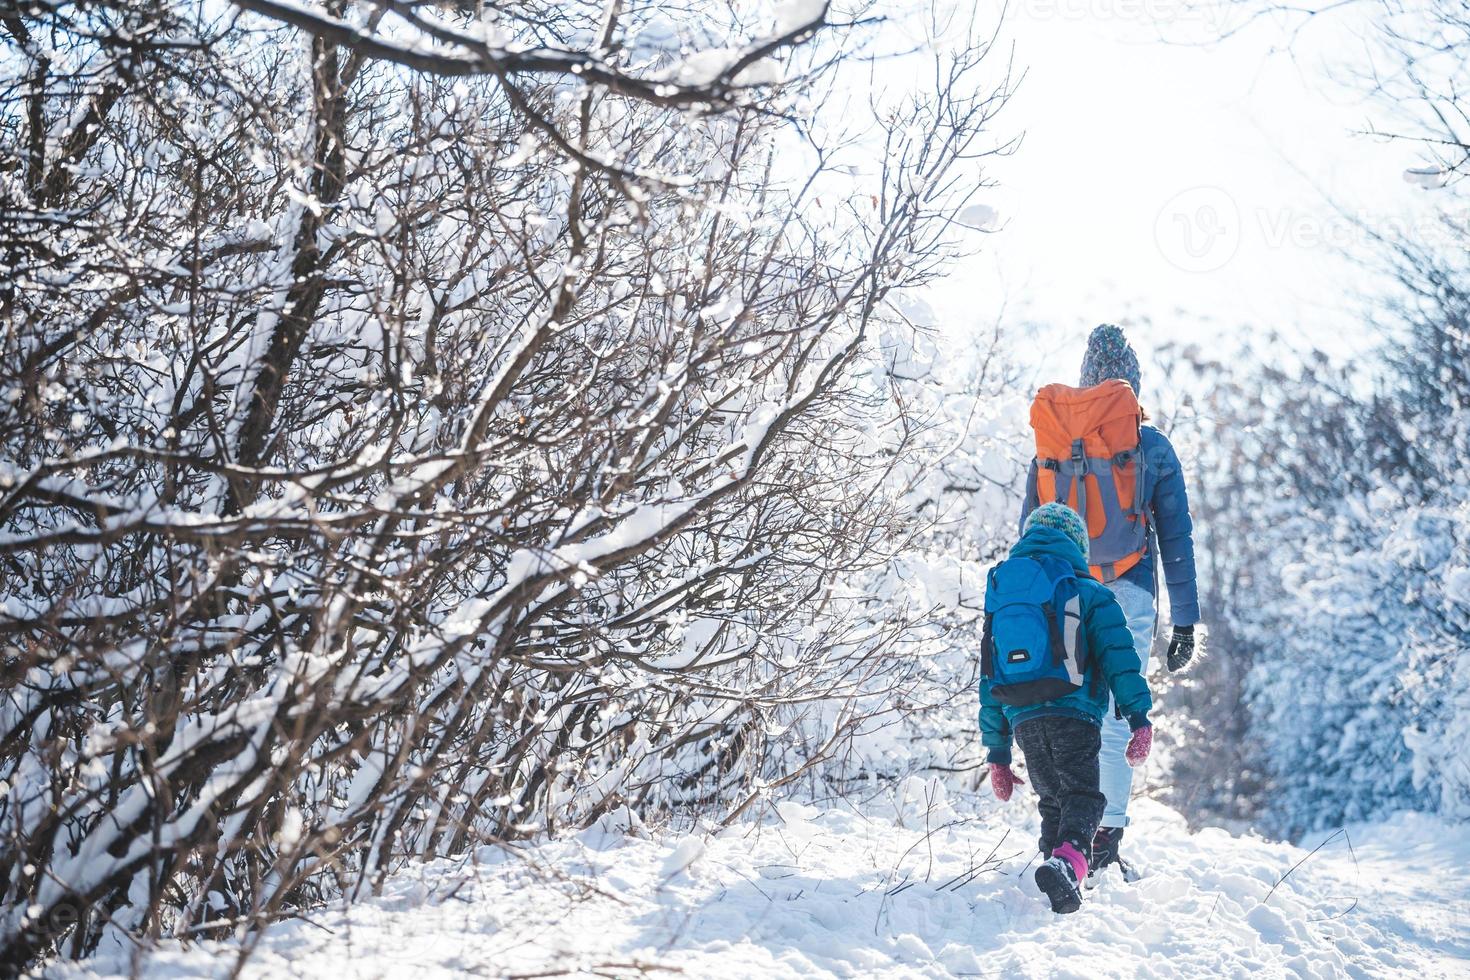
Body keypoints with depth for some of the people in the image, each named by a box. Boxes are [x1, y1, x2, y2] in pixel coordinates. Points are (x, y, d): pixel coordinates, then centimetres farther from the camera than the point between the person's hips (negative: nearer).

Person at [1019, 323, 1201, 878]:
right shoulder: (1155, 448, 1)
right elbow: (1176, 540, 3)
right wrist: (1184, 622, 8)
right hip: (1129, 597, -1)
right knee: (1117, 721, 1)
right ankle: (1107, 842, -1)